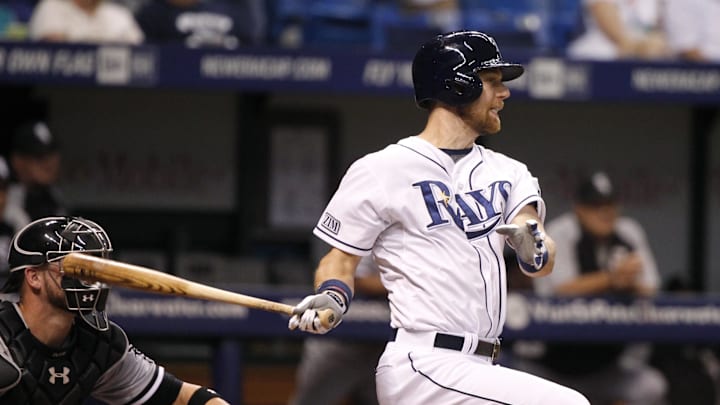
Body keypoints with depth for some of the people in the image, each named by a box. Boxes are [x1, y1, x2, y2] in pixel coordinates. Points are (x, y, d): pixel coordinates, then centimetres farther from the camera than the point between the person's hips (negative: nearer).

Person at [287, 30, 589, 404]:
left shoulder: (506, 173, 15)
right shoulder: (382, 171, -3)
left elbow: (543, 265, 3)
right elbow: (340, 258, 3)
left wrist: (534, 250, -20)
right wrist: (331, 300, -18)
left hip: (478, 371, 8)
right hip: (422, 368, -8)